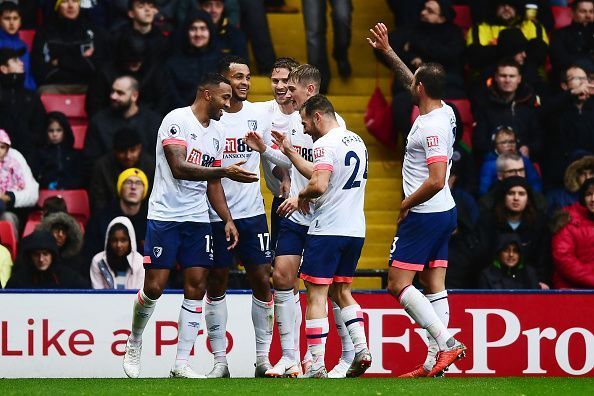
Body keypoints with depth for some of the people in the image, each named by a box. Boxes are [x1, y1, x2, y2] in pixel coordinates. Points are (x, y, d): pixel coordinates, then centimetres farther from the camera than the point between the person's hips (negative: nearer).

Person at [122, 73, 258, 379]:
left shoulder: (217, 133, 14)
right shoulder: (177, 120, -11)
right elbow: (179, 168, -22)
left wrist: (227, 220, 9)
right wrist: (225, 172, -28)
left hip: (198, 219, 7)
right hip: (165, 216, -7)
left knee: (196, 288, -1)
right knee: (154, 287, -7)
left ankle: (181, 364, 2)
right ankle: (134, 343, 19)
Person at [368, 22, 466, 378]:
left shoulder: (432, 127, -21)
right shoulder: (445, 113, 6)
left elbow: (436, 180, -28)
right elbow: (410, 81, 25)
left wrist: (406, 205, -14)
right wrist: (387, 51, 28)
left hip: (425, 215, -9)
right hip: (444, 214, 9)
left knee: (399, 283, -6)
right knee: (435, 286, 7)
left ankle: (446, 342, -15)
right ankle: (436, 362, 5)